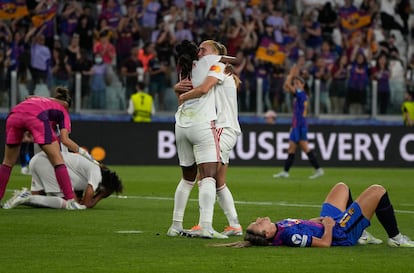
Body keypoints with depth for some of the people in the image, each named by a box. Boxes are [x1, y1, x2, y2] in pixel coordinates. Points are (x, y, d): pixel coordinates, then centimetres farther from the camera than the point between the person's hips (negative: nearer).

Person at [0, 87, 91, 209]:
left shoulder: (35, 99, 43)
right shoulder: (62, 110, 29)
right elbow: (65, 139, 14)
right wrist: (82, 151, 24)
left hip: (14, 114, 4)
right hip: (37, 117, -4)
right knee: (58, 161, 2)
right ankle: (71, 200, -7)